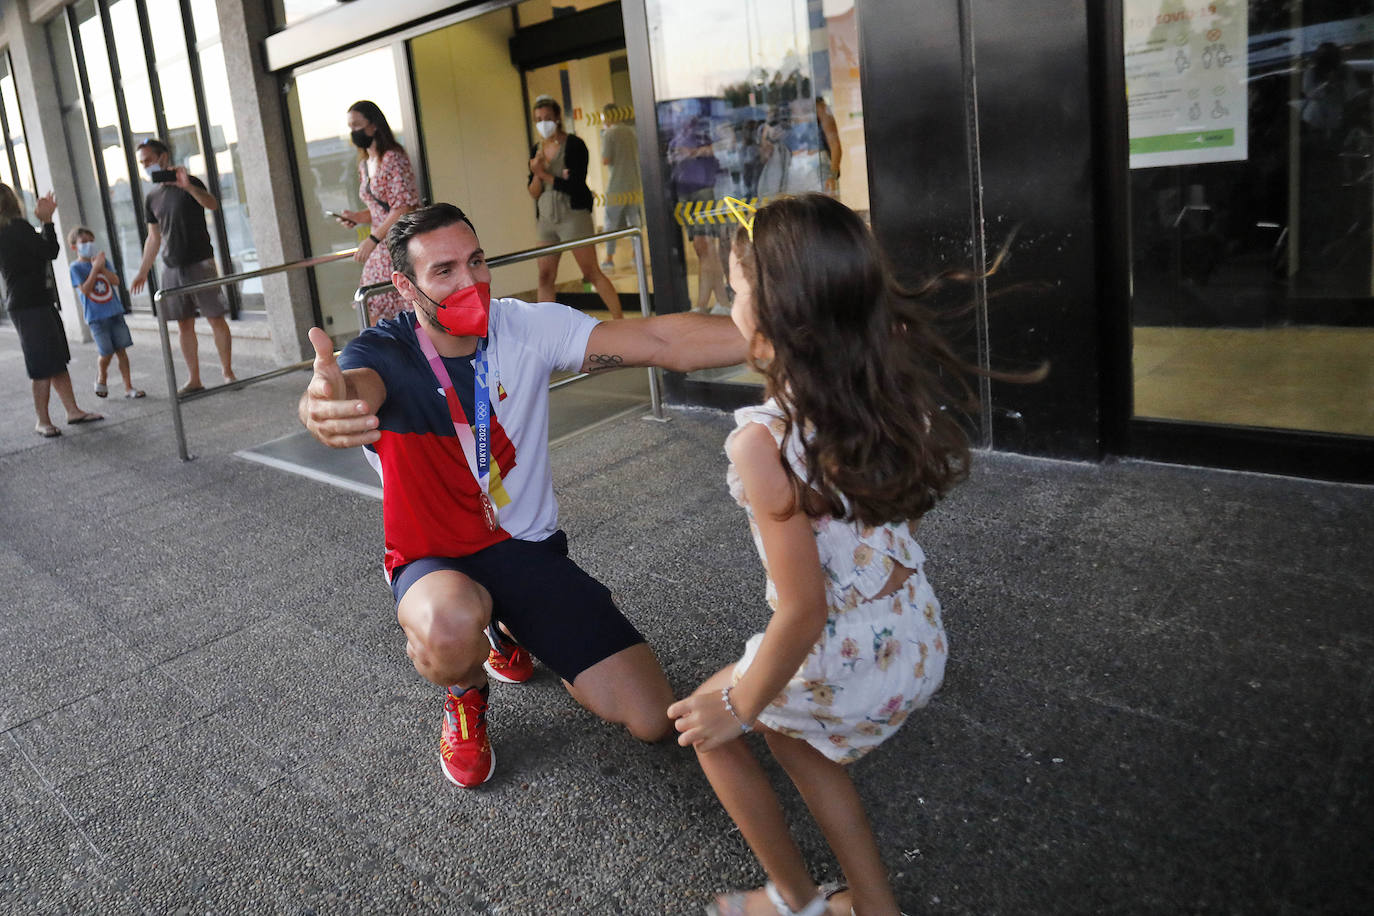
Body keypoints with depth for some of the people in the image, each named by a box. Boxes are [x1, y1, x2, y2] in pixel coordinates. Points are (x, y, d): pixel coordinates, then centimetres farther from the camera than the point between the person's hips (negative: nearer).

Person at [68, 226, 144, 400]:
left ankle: (128, 387, 5)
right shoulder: (75, 267, -2)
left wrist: (102, 267, -12)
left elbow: (116, 281, 0)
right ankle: (101, 379, 26)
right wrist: (95, 268, -16)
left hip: (115, 312, 4)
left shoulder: (101, 259, 10)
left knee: (121, 350, 2)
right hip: (96, 317, -4)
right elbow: (85, 290, -14)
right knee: (106, 353, -3)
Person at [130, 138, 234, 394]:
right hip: (172, 267, 5)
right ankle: (194, 379, 10)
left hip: (200, 262, -5)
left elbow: (212, 204, -23)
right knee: (184, 325, 5)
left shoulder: (189, 183, -3)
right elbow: (154, 238, 19)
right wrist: (143, 272, 17)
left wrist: (188, 187, -39)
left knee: (215, 318, -5)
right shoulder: (152, 198, 13)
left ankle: (228, 372, 4)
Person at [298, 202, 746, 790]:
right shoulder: (384, 355, -16)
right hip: (434, 561, -2)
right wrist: (326, 404, -69)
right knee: (453, 621, -42)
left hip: (529, 548, 3)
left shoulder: (527, 328, -10)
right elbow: (355, 387, -42)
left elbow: (660, 341, -20)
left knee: (651, 719, -4)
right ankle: (465, 697, 0)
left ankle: (511, 630, 24)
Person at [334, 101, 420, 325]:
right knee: (373, 315, 5)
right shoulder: (364, 165, 16)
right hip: (380, 249, 9)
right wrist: (357, 217, 4)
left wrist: (372, 239, -21)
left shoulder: (393, 158, -10)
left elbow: (404, 209, -18)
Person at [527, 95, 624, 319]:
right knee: (545, 276, 5)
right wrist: (536, 173, -12)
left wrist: (545, 175, -11)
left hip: (574, 215, -6)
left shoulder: (574, 145, -8)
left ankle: (620, 322, 0)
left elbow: (575, 186, -16)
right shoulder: (537, 149, 10)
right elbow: (533, 192, 7)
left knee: (592, 272, -7)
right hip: (546, 219, 6)